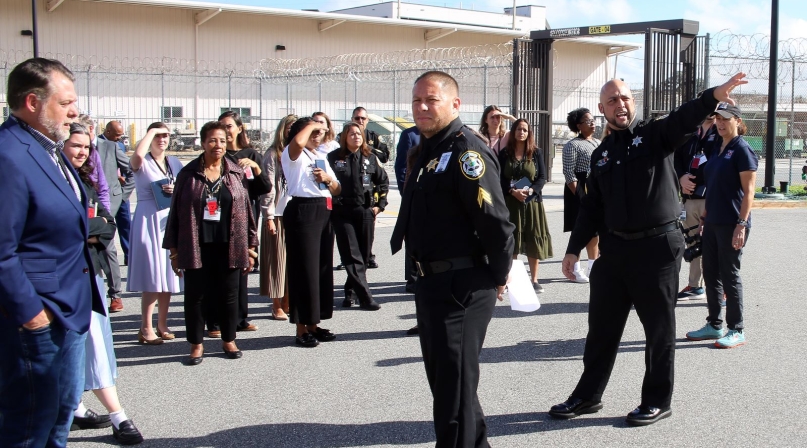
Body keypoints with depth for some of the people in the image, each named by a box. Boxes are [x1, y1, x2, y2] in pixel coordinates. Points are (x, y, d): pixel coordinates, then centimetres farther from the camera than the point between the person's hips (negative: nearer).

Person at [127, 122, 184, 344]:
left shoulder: (175, 163, 13)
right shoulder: (142, 163, -3)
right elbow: (138, 155, -28)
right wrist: (151, 131, -14)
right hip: (148, 220, -5)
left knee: (168, 274, 8)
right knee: (151, 277, -7)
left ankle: (162, 325, 18)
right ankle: (146, 328, 0)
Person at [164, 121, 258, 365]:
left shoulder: (237, 173, 5)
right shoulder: (188, 174, 1)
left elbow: (246, 210, 7)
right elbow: (176, 212, 3)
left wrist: (250, 247, 5)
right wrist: (174, 250, 1)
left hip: (229, 247, 1)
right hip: (196, 247, -1)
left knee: (228, 295, 8)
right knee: (195, 295, 5)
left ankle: (229, 340, 24)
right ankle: (196, 344, 18)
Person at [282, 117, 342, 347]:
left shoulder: (322, 159, 23)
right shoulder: (293, 155, -2)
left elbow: (337, 190, 22)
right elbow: (298, 142, -27)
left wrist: (328, 179, 0)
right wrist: (310, 125, -9)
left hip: (324, 212, 8)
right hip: (302, 212, -8)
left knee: (323, 268, 10)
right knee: (304, 269, -7)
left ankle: (313, 324, 19)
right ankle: (302, 330, 0)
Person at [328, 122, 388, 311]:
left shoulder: (370, 158, 8)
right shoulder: (334, 158, 0)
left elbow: (383, 181, 16)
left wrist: (380, 204, 9)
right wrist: (330, 204, -5)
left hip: (365, 212, 3)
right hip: (342, 212, -3)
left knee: (363, 255, 7)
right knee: (352, 256, -7)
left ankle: (350, 291, 23)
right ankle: (365, 297, -8)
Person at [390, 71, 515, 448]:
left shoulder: (466, 151, -18)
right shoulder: (427, 150, 13)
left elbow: (496, 221, -23)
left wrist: (498, 276, -13)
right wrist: (424, 275, 17)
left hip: (461, 285, -10)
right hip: (431, 281, 11)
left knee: (454, 384, -2)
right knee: (441, 375, 21)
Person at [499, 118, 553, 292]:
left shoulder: (536, 152, 4)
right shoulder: (504, 153, 2)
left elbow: (542, 178, 1)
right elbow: (500, 179, -2)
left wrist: (530, 190, -16)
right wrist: (513, 192, -17)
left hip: (532, 201, 1)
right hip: (510, 202, 0)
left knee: (533, 242, 1)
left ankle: (534, 279, 9)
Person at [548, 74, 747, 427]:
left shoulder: (655, 135, -2)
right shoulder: (601, 155, 12)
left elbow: (685, 118, -22)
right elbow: (591, 207, 15)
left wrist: (714, 96, -42)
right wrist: (574, 248, 11)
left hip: (657, 247, -5)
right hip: (614, 248, 5)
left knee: (659, 328, 6)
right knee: (602, 326, 12)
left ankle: (657, 401, 20)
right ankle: (588, 395, 25)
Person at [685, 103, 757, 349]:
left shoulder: (742, 150, -10)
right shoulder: (717, 149, 14)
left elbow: (748, 191, -14)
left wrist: (742, 224, -20)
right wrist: (704, 217, 18)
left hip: (731, 224, -8)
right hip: (713, 223, 8)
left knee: (729, 275, -2)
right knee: (710, 274, 12)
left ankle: (736, 331, 8)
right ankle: (714, 325, 23)